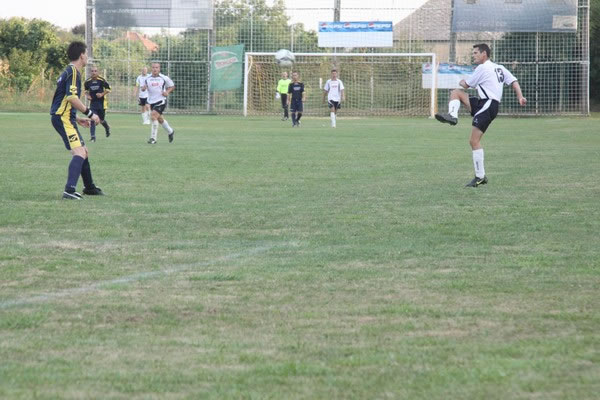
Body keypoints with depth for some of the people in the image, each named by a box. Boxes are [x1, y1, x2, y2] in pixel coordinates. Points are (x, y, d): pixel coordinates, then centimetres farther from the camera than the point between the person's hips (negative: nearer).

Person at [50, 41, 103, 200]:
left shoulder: (68, 72, 20)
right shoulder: (73, 72, -11)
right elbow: (72, 97, -23)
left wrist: (77, 119, 25)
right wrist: (90, 113, -17)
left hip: (63, 117, 10)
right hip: (64, 118, -10)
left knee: (84, 151, 21)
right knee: (79, 153, -20)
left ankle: (89, 187, 33)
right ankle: (69, 190, -32)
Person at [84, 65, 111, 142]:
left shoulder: (102, 80, -10)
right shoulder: (87, 81, -1)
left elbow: (108, 89, -2)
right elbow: (86, 90, 16)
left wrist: (102, 94, -16)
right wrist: (87, 95, -4)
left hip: (101, 102, -2)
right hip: (93, 103, 2)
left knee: (101, 120, 10)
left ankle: (107, 128, 44)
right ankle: (93, 137, -11)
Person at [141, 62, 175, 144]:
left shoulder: (164, 78, -4)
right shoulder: (147, 79, 4)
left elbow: (172, 86, 8)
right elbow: (143, 88, 15)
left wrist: (167, 92, -11)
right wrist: (143, 88, -10)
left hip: (161, 101, -5)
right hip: (152, 102, 5)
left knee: (153, 116, -22)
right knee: (159, 119, 18)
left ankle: (153, 138, -19)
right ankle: (170, 132, 43)